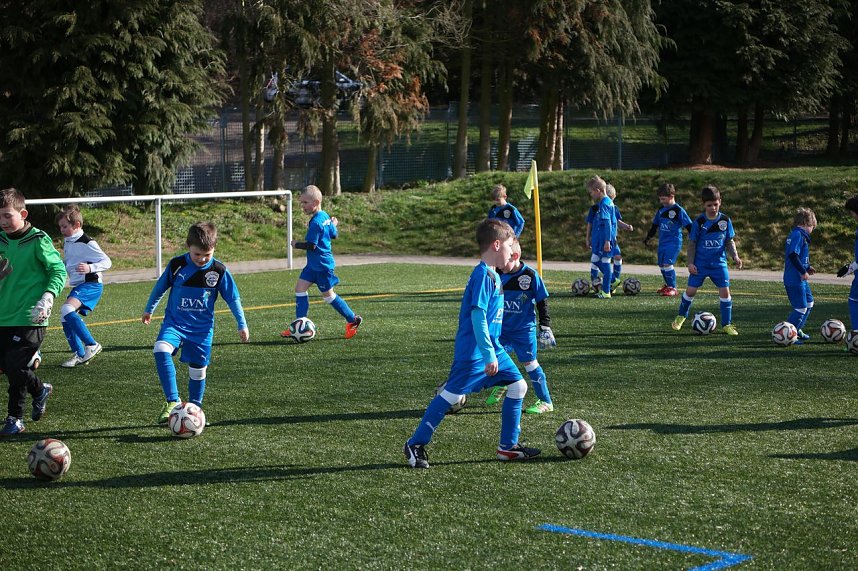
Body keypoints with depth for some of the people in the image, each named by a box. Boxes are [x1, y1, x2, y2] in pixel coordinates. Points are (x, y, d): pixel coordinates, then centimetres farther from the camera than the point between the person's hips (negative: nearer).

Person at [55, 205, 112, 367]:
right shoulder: (67, 243, 13)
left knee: (67, 310, -28)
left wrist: (90, 268, -29)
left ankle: (92, 345, -25)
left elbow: (107, 262, -14)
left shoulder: (87, 243, -13)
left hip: (91, 284, -10)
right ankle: (79, 355, 15)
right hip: (77, 286, 10)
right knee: (65, 319, 6)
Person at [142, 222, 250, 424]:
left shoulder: (219, 270, -8)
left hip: (202, 327, 1)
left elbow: (233, 298, 2)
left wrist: (242, 325, 2)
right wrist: (149, 309, 21)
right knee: (161, 349, -27)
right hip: (174, 322, -1)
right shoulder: (176, 264, -8)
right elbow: (160, 287, 9)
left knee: (198, 369, 4)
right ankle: (173, 401, -26)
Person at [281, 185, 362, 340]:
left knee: (328, 295, 4)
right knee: (300, 288, 3)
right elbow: (333, 235, 16)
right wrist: (333, 224, 34)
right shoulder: (325, 217, 6)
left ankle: (353, 320, 19)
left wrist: (296, 244, -9)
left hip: (322, 265, -10)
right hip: (313, 264, 10)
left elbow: (311, 245, -24)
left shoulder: (316, 222, -23)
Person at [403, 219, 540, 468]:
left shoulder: (494, 275, 12)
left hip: (492, 347, 10)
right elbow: (477, 317, -23)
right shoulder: (483, 275, -18)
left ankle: (508, 446, 15)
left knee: (518, 385, 7)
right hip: (474, 351, -10)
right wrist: (489, 355, -24)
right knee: (452, 394, -5)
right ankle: (415, 444, 6)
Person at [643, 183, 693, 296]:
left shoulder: (678, 210, -9)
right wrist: (648, 237, 27)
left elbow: (688, 225, -8)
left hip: (674, 241, -7)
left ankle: (673, 288, -10)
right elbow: (655, 225, 24)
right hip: (662, 242, 7)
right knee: (661, 265, 9)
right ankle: (668, 285, 26)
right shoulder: (661, 210, 12)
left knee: (668, 263, -17)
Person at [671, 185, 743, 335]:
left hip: (719, 263, 1)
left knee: (725, 291, -6)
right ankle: (681, 316, 26)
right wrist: (690, 263, -6)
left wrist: (735, 256, -8)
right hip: (700, 263, -1)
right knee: (691, 290, 2)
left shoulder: (725, 220, -2)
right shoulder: (699, 222, -7)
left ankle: (727, 324, 6)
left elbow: (729, 241, 7)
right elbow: (692, 243, 0)